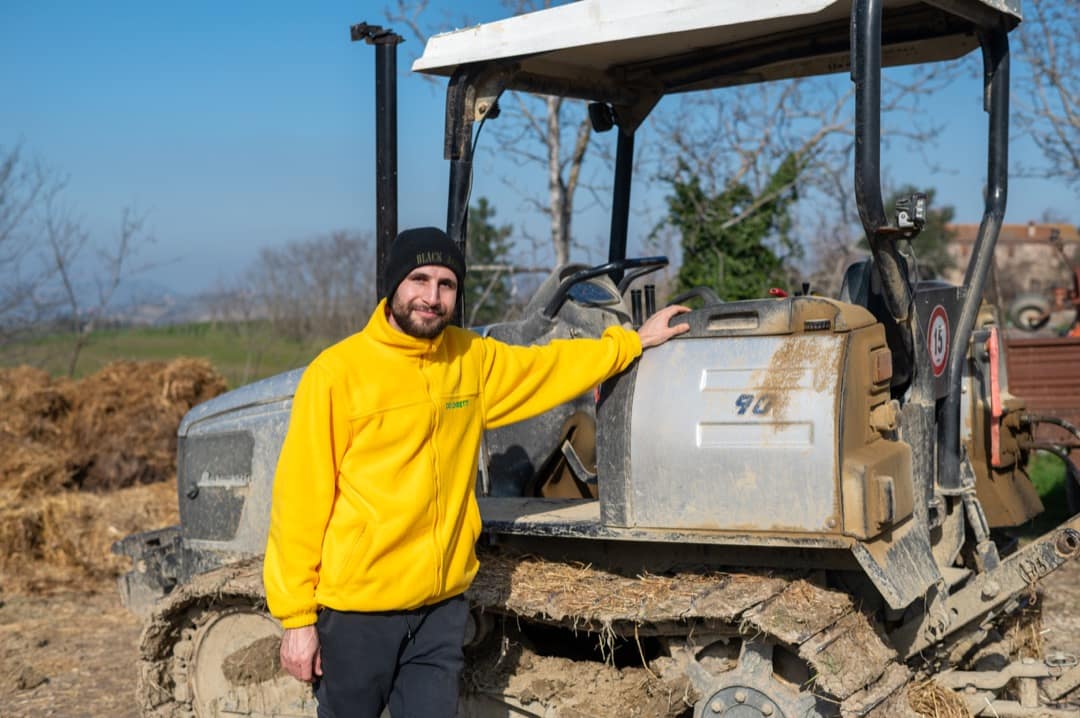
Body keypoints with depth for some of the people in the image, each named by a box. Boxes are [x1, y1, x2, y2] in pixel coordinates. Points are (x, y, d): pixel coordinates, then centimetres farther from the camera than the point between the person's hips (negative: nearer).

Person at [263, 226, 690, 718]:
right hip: (358, 606, -4)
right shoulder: (337, 372, -11)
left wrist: (634, 340, 29)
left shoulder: (471, 360, 5)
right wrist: (297, 617, -10)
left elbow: (549, 366, 24)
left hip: (442, 603, 4)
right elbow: (301, 497, -10)